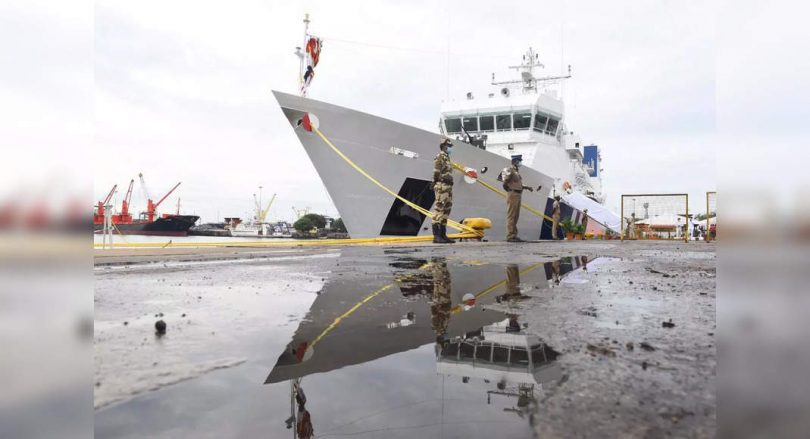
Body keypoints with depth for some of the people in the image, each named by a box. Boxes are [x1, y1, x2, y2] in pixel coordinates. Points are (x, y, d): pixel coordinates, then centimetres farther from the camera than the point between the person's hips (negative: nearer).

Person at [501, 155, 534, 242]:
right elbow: (505, 184, -16)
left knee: (516, 216, 11)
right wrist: (510, 190, -4)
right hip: (513, 195, -10)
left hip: (518, 195, 10)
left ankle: (514, 235, 17)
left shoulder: (517, 171, 18)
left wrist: (527, 187, 16)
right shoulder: (510, 171, -10)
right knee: (511, 216, -8)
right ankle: (510, 236, -8)